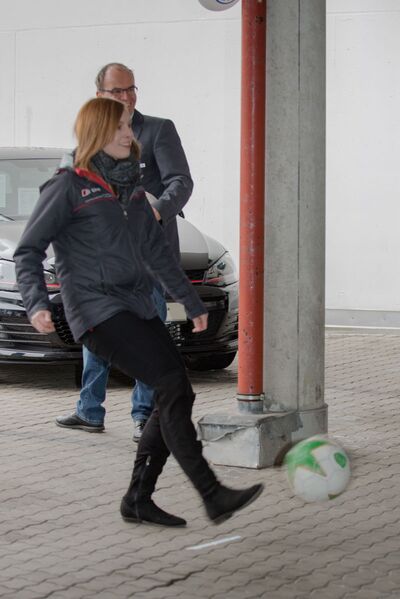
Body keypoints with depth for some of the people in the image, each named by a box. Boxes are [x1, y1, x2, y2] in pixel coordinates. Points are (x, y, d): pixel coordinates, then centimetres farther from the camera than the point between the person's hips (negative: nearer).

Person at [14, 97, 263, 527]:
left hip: (137, 307, 8)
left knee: (176, 396, 0)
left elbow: (156, 252, 24)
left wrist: (192, 302, 26)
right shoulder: (69, 187, -4)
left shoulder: (130, 186, 17)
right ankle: (213, 496, -18)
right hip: (97, 310, -8)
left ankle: (138, 498, 12)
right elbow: (28, 250, -4)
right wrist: (37, 303, -19)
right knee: (173, 386, -18)